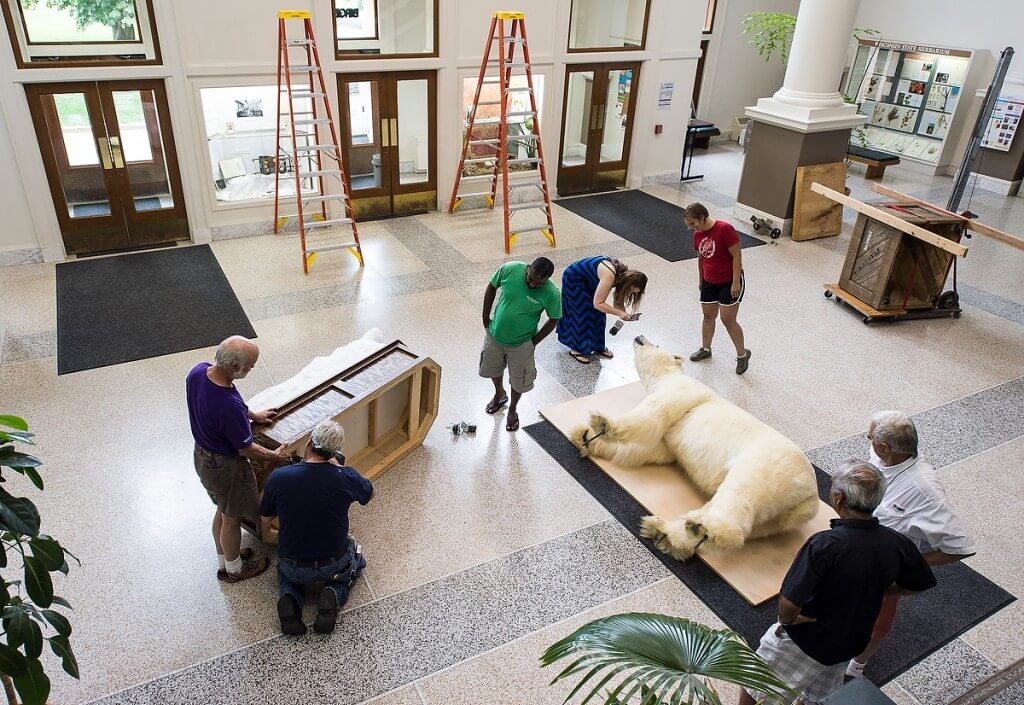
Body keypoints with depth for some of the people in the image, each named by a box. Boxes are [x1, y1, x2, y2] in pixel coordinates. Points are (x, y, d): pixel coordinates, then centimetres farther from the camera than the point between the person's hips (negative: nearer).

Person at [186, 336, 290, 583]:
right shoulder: (229, 406, -39)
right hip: (225, 467, -8)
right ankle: (233, 569, 43)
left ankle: (224, 558, 51)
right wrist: (275, 456, -5)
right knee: (231, 518, 18)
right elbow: (245, 449, -23)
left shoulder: (197, 372, -15)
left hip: (202, 455, 8)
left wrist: (251, 415, 17)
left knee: (222, 510, 29)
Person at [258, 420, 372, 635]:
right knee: (356, 560, 34)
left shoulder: (278, 477, -17)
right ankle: (334, 594, 4)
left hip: (295, 570, 1)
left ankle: (290, 598, 5)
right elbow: (369, 492, 6)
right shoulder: (346, 477, -19)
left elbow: (266, 520, 1)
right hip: (334, 567, -1)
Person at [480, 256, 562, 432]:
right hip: (494, 335, 3)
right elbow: (491, 288, -5)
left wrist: (534, 341, -7)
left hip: (521, 344, -2)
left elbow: (553, 320, -10)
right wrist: (486, 319, -1)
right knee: (492, 369, 26)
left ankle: (512, 409, 49)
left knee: (518, 381, 18)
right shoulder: (509, 269, -24)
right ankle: (499, 394, 59)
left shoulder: (551, 294, -28)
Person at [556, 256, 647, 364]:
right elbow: (597, 303, -35)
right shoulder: (609, 276, -38)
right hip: (573, 279, -8)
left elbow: (618, 301, -5)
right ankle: (577, 349, 4)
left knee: (598, 313, 7)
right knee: (583, 314, -8)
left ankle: (598, 347, 18)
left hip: (587, 281, 8)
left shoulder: (624, 274, -12)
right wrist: (619, 313, -36)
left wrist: (625, 314, -22)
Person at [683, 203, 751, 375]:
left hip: (729, 282, -7)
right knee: (708, 316, 16)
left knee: (728, 320, -5)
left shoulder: (725, 229, -21)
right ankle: (705, 349, 34)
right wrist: (701, 280, 21)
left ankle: (742, 354, 12)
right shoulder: (698, 234, 0)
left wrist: (736, 282, -20)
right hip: (709, 282, 7)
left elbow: (737, 256, -19)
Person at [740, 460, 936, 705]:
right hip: (850, 644, 6)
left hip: (805, 641, -6)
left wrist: (788, 620, -16)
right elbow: (919, 584, 4)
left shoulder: (824, 544, -36)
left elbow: (788, 604, -38)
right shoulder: (897, 544, -17)